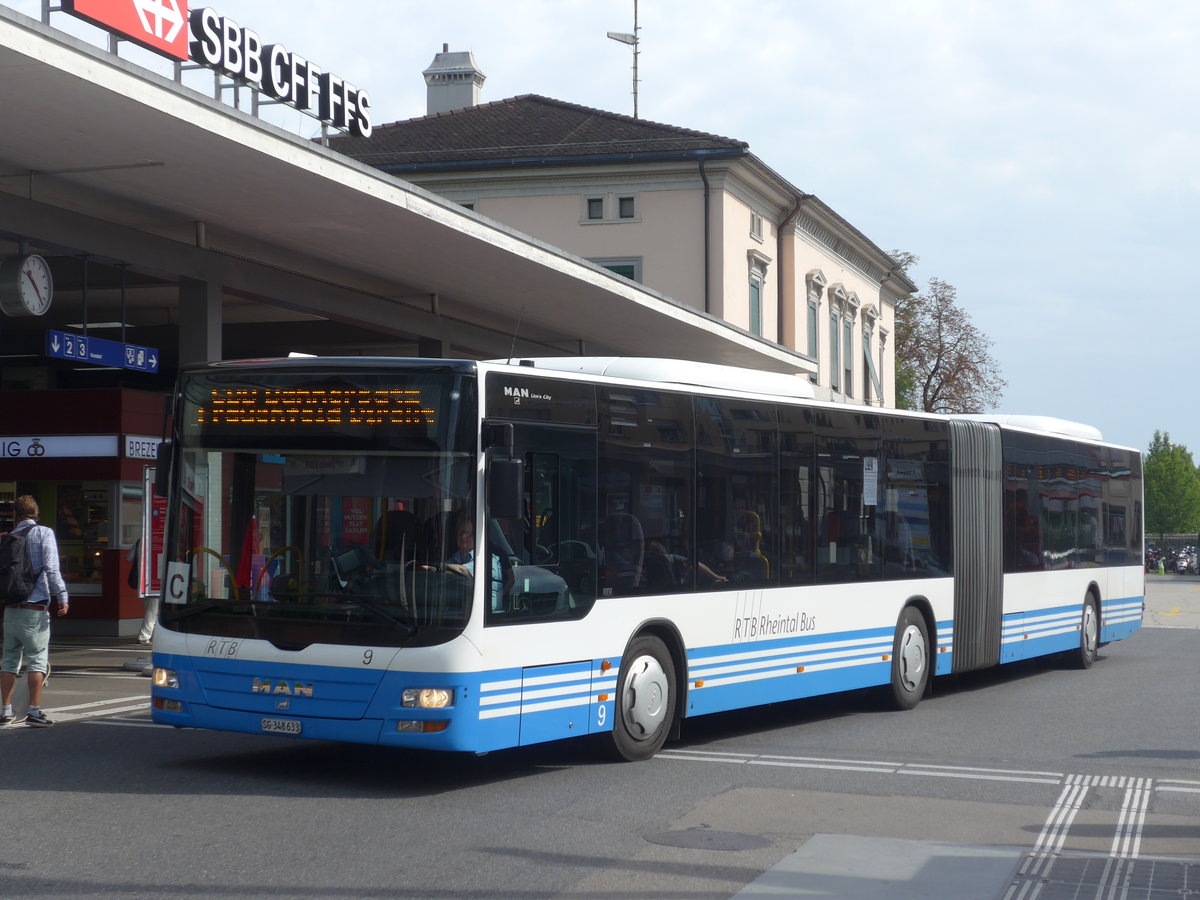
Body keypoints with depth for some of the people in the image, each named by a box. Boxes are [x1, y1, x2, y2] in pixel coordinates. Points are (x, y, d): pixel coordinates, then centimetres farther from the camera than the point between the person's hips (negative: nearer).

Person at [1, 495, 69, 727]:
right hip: (35, 608, -5)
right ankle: (34, 711, -4)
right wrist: (62, 596, -10)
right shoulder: (43, 533, -4)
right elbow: (51, 568, -12)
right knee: (37, 661, -1)